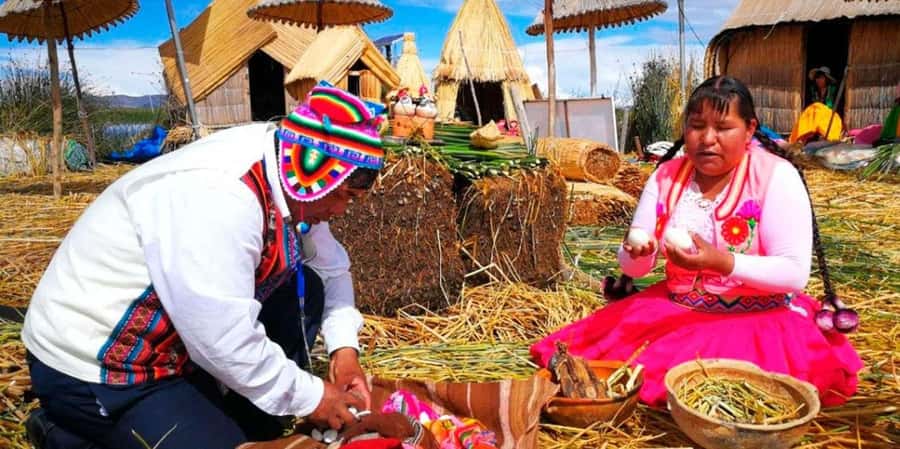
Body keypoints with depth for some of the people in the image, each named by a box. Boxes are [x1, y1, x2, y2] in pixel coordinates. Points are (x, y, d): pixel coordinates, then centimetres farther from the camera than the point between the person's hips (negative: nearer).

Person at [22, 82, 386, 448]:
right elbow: (226, 343, -31)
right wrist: (308, 397, -17)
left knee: (305, 287, -1)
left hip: (185, 339, 8)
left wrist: (344, 346, -3)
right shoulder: (218, 196, -33)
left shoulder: (285, 179, -5)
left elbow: (330, 266, 10)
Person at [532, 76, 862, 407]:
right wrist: (637, 253, -24)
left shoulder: (777, 176, -11)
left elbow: (795, 274, -16)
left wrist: (722, 263, -32)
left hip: (758, 318, -3)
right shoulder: (666, 176, 1)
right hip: (677, 309, 4)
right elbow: (634, 268, 0)